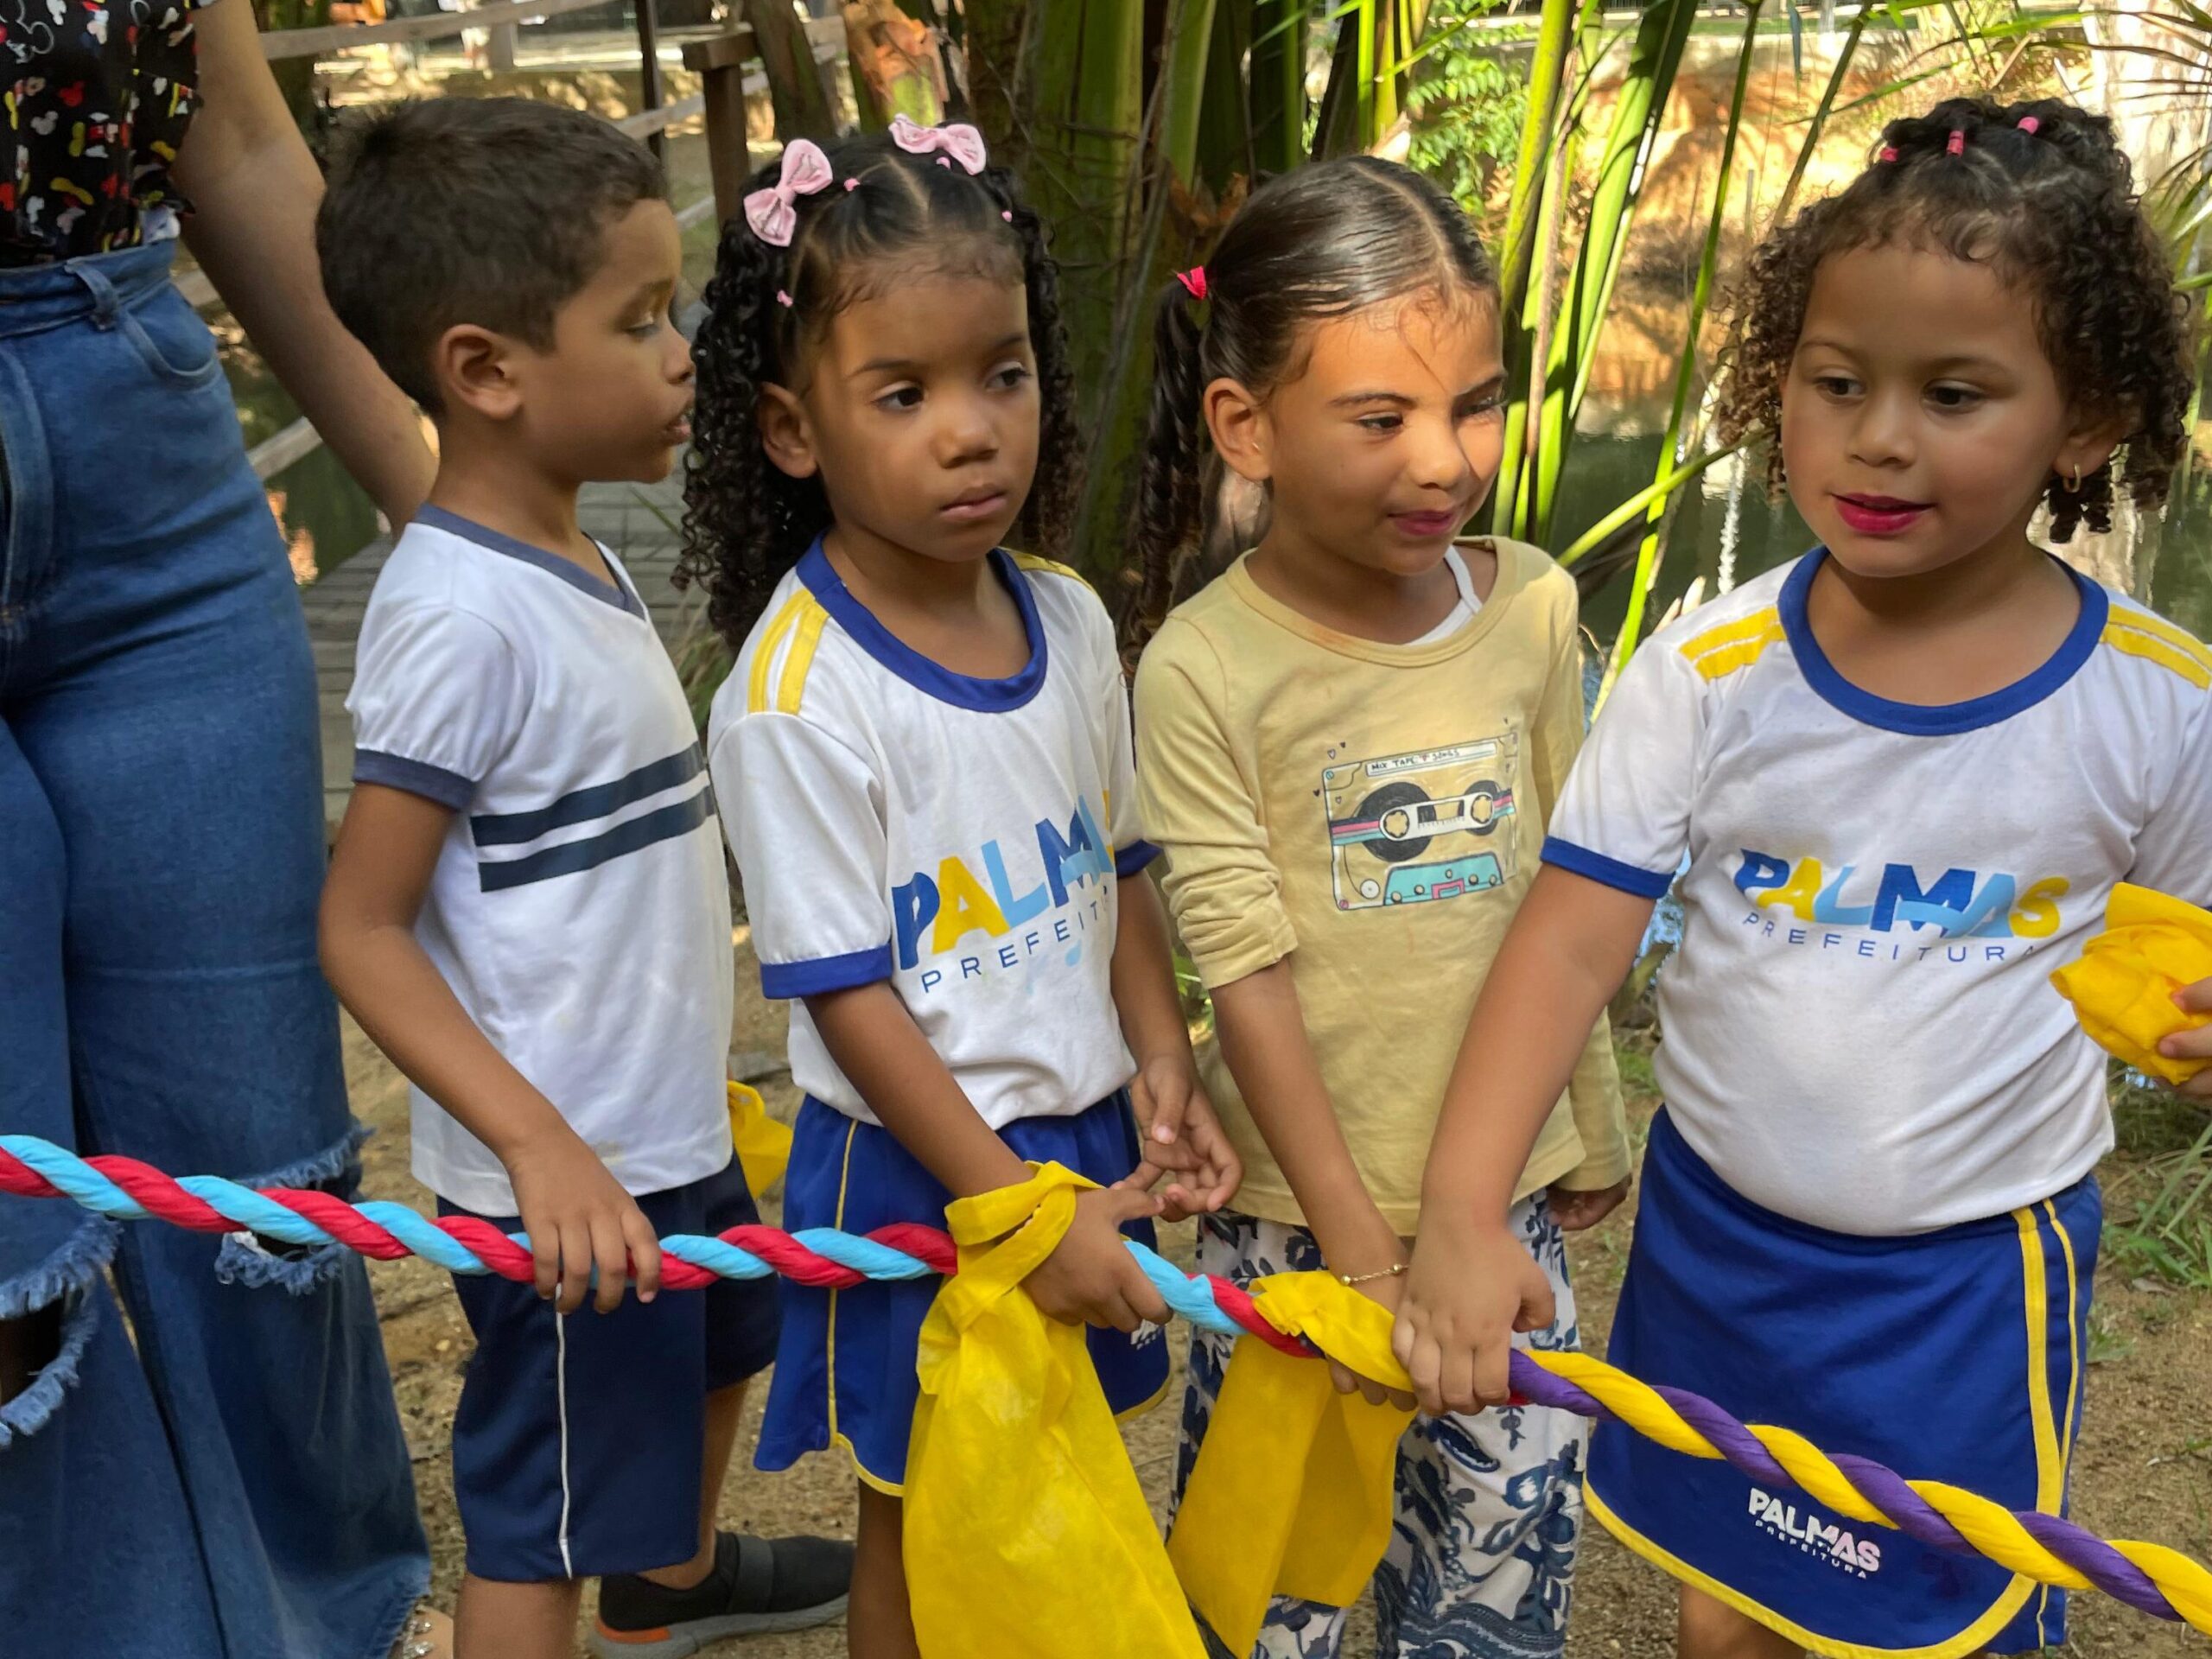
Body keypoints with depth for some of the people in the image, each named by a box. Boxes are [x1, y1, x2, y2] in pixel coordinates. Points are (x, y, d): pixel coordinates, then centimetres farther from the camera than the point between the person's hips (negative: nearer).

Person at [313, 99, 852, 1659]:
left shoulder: (581, 563, 3)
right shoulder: (462, 616, -25)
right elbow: (361, 931, -22)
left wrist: (689, 1098, 17)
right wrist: (542, 1148, -29)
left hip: (678, 1126, 10)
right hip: (571, 1178, -10)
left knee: (715, 1358, 32)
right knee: (541, 1523, 7)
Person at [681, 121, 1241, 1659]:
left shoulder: (1069, 620, -3)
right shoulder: (795, 697, -23)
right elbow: (847, 998, -20)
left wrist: (1164, 1064, -4)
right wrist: (1023, 1213, -19)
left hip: (1086, 1131, 5)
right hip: (915, 1168, -5)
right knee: (923, 1522, 16)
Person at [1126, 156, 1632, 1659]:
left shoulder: (1534, 607, -3)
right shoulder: (1205, 668, -16)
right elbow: (1250, 981, -15)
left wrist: (1594, 1131, 16)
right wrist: (1364, 1254, -12)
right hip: (1299, 1212, -3)